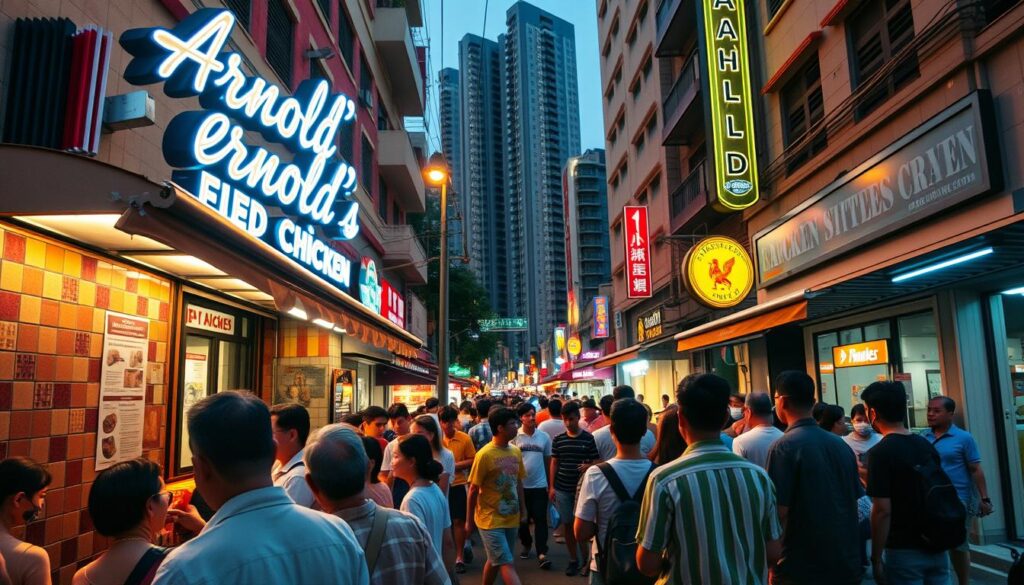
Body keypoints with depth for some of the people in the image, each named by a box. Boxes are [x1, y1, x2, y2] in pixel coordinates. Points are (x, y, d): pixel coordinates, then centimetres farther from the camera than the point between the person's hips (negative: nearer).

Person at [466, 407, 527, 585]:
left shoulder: (516, 451, 2)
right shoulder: (484, 455, -17)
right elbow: (473, 490, -10)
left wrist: (523, 508, 14)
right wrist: (469, 520, -5)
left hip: (511, 518, 6)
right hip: (490, 520, -6)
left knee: (496, 561, 18)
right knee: (507, 564, -8)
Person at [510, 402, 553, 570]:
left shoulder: (544, 436, 1)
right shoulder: (515, 437, -4)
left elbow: (548, 461, 8)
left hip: (540, 485, 0)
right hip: (520, 485, 0)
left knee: (540, 519, -2)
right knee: (522, 519, 13)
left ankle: (542, 553, 1)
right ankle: (526, 544, 34)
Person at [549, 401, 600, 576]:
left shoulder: (589, 438, -5)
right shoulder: (558, 439, 3)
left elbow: (596, 462, -1)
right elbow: (554, 463, 7)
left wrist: (588, 466, -23)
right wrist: (551, 486, 3)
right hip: (562, 489, 3)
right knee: (567, 524, 10)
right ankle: (573, 559, 23)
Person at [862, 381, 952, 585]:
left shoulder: (881, 452, -17)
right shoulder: (926, 445, 5)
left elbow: (883, 510, -20)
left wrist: (876, 558, -13)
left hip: (904, 551, -6)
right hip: (936, 547, 7)